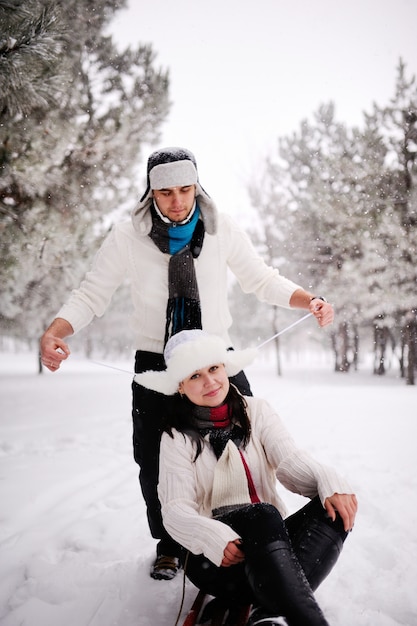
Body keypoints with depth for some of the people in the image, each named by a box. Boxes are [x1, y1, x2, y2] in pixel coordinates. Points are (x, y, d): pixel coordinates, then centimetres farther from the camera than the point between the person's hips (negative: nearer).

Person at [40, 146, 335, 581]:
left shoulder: (222, 230, -4)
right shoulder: (127, 237, -7)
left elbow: (262, 281, 6)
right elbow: (91, 295, -2)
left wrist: (310, 301, -12)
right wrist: (54, 331, -22)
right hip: (155, 364, 0)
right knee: (156, 464, 5)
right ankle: (168, 547, 28)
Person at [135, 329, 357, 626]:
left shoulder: (257, 411, 7)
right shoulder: (178, 437, 0)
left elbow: (291, 461, -7)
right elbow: (176, 509, -10)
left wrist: (329, 481, -30)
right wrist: (213, 537, -33)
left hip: (273, 543, 4)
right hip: (215, 558, -3)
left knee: (336, 507, -25)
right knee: (261, 515, -34)